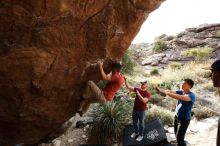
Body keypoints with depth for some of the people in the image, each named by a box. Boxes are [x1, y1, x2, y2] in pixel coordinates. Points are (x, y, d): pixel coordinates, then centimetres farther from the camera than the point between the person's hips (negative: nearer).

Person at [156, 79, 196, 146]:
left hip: (184, 119, -7)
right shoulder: (180, 92, 2)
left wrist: (167, 93, -40)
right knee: (177, 136, 18)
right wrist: (160, 90, -24)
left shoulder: (191, 95, -20)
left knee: (179, 138, -8)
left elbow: (180, 97, -37)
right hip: (177, 117, 7)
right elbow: (171, 92, -7)